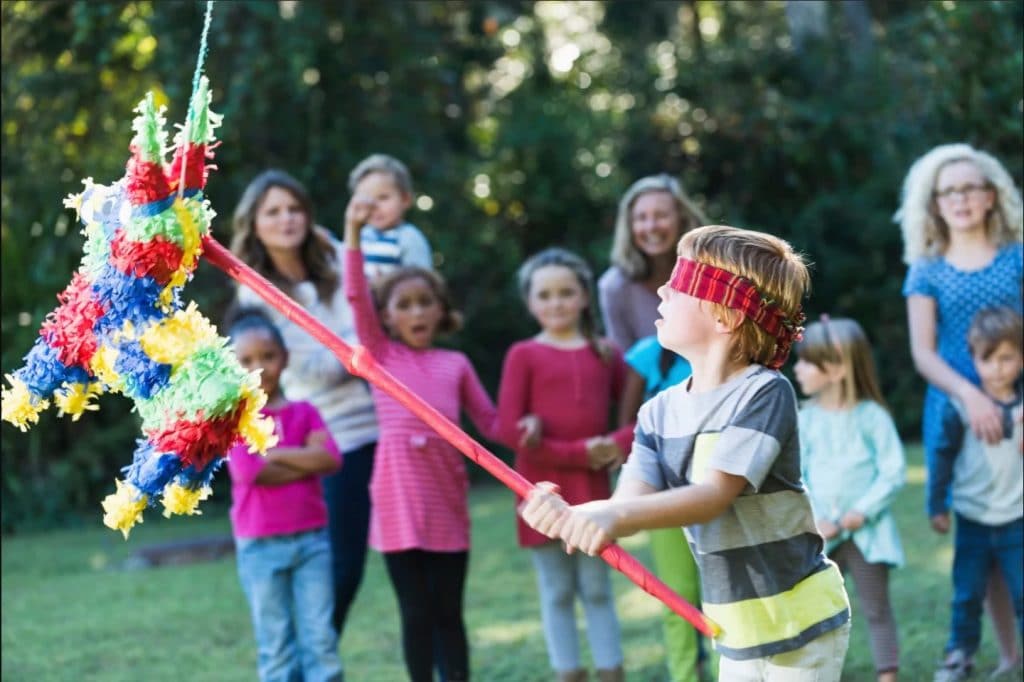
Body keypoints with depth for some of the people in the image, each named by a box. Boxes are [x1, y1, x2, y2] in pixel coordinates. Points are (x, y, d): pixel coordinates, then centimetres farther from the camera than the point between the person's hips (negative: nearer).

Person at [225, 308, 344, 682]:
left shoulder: (304, 412, 8)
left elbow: (330, 458, -8)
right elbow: (248, 471, -17)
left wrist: (273, 454, -10)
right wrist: (305, 461, -9)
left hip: (312, 539, 3)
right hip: (260, 546, -3)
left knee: (321, 639, 0)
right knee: (276, 646, 4)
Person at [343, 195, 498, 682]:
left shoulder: (455, 364, 14)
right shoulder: (381, 354, 9)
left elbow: (490, 422, 15)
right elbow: (356, 296, -2)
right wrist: (353, 233, -11)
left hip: (446, 490, 2)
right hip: (399, 489, -2)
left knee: (449, 610, 7)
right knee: (416, 612, 2)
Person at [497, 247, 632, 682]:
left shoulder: (605, 353, 6)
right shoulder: (524, 355, -3)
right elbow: (508, 429, -10)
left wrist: (618, 446, -14)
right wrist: (575, 453, -13)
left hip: (592, 488, 2)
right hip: (543, 490, -2)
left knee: (598, 589, 8)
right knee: (557, 593, 5)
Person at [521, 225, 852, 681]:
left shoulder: (766, 394, -18)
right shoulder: (659, 412, 2)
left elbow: (714, 495, -28)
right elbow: (632, 500, -12)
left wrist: (617, 516, -42)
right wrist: (571, 515, -35)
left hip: (800, 627, -6)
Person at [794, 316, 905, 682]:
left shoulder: (872, 416, -7)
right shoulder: (806, 419, 1)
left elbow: (893, 472, -7)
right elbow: (794, 476, 0)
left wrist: (862, 511, -14)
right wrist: (812, 520, -12)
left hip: (866, 531, -3)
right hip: (821, 535, 3)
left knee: (876, 609, 4)